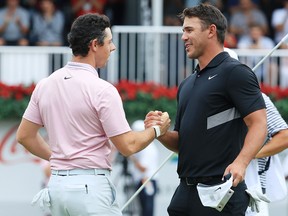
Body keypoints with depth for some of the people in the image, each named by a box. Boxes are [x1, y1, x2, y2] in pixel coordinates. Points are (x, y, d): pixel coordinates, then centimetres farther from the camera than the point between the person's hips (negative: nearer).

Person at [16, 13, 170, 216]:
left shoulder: (45, 85, 7)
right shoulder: (102, 90, -13)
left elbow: (24, 136, 14)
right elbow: (128, 145, -11)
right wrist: (157, 130, 7)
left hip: (57, 184, 7)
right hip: (92, 186, -7)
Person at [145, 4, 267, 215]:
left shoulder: (235, 72, -5)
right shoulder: (187, 84, 21)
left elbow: (258, 124, -15)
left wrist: (240, 162, -31)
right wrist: (161, 132, 2)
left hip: (221, 190, -8)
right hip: (186, 190, 8)